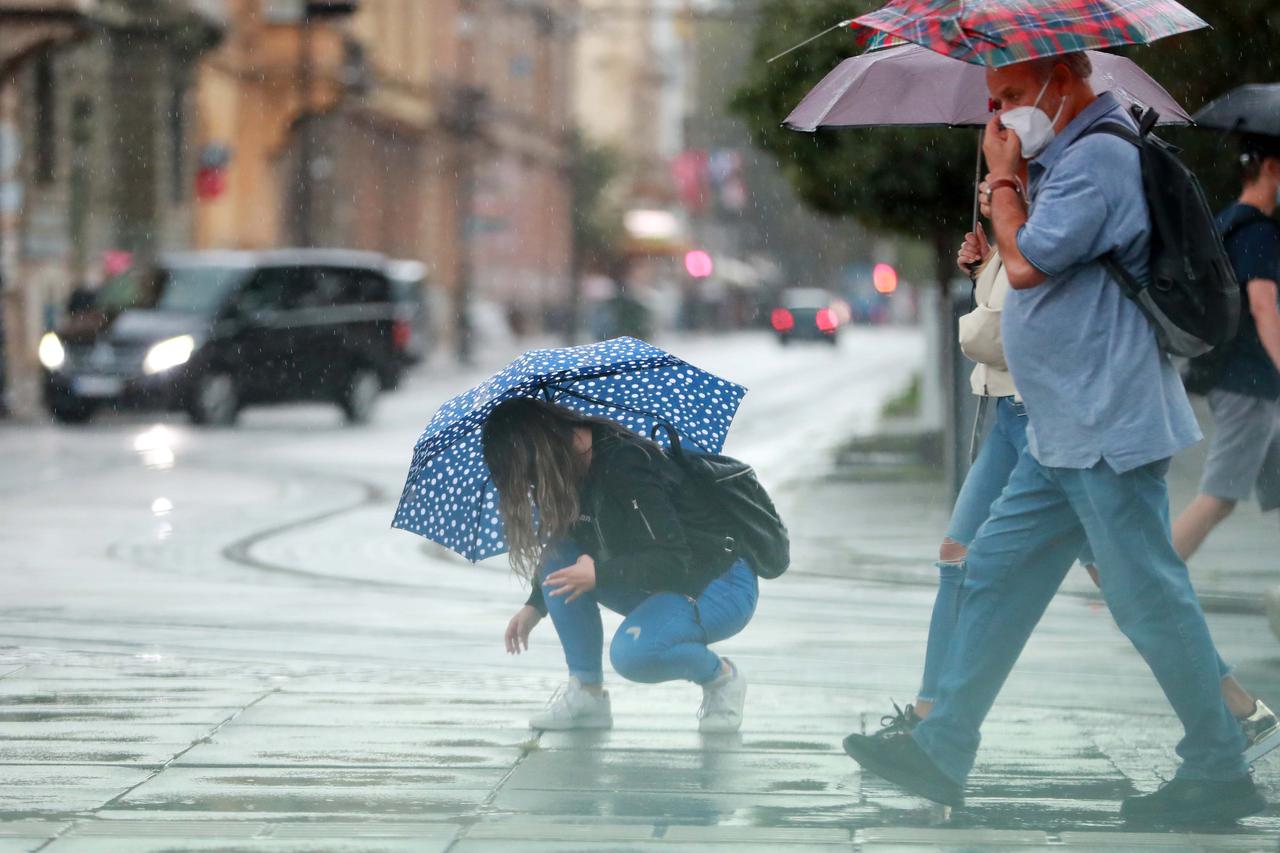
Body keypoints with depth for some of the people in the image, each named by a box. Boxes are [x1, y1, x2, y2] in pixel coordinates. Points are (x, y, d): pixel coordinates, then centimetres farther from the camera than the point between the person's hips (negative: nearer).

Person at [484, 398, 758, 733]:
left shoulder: (625, 464, -26)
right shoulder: (575, 473, 0)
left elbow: (674, 561, -29)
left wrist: (599, 574, -27)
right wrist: (534, 606, 7)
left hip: (721, 584, -9)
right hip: (660, 584, 9)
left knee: (632, 652, -33)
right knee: (559, 556, -10)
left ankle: (721, 676, -3)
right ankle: (587, 693, -4)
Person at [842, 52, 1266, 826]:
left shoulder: (1100, 158, -18)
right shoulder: (1072, 155, 16)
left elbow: (1027, 263, -22)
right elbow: (1033, 257, 21)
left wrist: (1002, 179, -8)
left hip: (1106, 428, -11)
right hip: (1066, 431, 11)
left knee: (1151, 600, -4)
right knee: (996, 577, 11)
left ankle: (1221, 772, 4)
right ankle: (943, 751, 15)